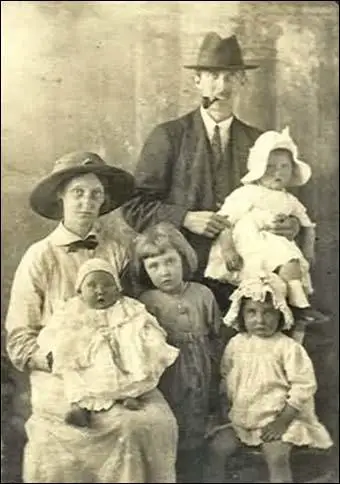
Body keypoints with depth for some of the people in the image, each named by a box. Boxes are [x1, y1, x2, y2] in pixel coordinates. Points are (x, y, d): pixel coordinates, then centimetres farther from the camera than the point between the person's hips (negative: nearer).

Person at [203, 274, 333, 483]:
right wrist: (227, 407, 4)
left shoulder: (288, 347, -13)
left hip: (275, 419, -5)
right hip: (240, 418, 5)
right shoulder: (236, 344, 2)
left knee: (277, 458, -24)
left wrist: (282, 421, -16)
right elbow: (226, 378, 15)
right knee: (216, 448, -9)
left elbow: (304, 387, -15)